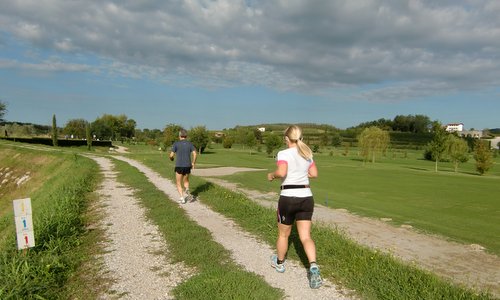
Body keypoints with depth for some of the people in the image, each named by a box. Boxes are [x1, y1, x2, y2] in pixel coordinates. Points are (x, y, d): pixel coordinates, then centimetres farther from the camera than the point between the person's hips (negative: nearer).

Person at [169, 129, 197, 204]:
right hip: (187, 166, 3)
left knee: (178, 183, 11)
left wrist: (171, 158, 17)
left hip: (179, 166, -3)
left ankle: (182, 197, -6)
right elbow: (195, 154, -9)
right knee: (186, 181, 24)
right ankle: (187, 191, -5)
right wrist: (193, 163, 5)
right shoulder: (190, 144, 4)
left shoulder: (176, 143, -4)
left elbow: (171, 155, -8)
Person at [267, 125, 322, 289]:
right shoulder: (307, 153, 8)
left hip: (288, 197, -4)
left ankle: (279, 263, 37)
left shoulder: (284, 154, -10)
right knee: (306, 236, 5)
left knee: (283, 234, 17)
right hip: (306, 197, 4)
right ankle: (313, 266, -15)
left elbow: (282, 172, -25)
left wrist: (272, 175, -6)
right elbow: (314, 173, 11)